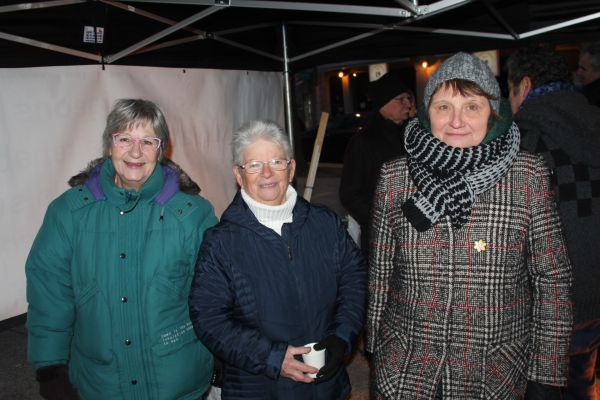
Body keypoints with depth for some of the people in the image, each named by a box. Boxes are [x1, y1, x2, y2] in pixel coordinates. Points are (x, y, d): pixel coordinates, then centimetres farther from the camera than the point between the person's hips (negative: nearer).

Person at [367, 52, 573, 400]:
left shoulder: (529, 175, -9)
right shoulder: (394, 175, -5)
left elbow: (552, 278, -4)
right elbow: (380, 270, 4)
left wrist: (548, 370, -3)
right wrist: (374, 343, 8)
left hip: (497, 371, -1)